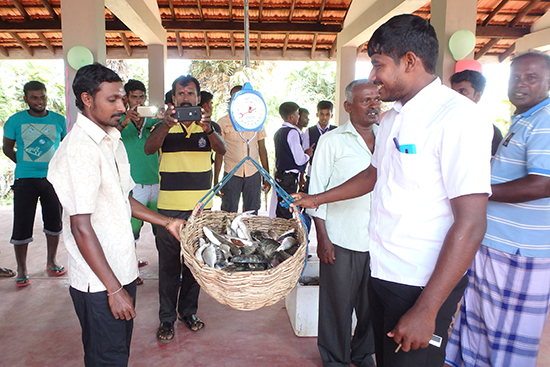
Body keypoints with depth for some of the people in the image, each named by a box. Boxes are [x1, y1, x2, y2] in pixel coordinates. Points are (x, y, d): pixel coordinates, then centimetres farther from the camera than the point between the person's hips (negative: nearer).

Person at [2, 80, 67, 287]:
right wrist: (24, 164, 2)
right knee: (22, 225, -1)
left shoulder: (59, 120, 4)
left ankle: (51, 262, 27)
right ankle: (22, 270, 13)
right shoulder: (15, 121, 0)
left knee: (54, 222, 10)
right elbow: (7, 148, 10)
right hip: (25, 179, -2)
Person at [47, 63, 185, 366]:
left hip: (122, 270, 8)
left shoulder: (113, 142, 11)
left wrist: (166, 222, 13)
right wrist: (114, 289, -20)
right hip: (99, 283, -8)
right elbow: (81, 228, -22)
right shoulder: (79, 148, -20)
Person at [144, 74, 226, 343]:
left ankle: (188, 311, 28)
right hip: (169, 207, -1)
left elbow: (221, 149, -15)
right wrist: (166, 125, -34)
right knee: (168, 263, 5)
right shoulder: (164, 126, 4)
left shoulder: (209, 126, 5)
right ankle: (166, 318, 19)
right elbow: (149, 149, -16)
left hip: (201, 207, 1)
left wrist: (207, 129, -36)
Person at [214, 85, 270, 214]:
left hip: (253, 174, 2)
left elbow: (262, 149, 12)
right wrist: (216, 180, -1)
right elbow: (219, 153, 4)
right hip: (231, 174, -2)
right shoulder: (223, 122, 3)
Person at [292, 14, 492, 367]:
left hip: (423, 284, -8)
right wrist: (316, 199, 28)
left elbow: (471, 224, -22)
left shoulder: (458, 117, -18)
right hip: (381, 271, 8)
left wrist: (426, 310, -21)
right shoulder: (391, 118, 9)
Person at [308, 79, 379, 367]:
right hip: (341, 241, -4)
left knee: (372, 304, 15)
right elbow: (316, 192, -4)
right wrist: (322, 238, -9)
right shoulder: (332, 140, -2)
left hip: (378, 240, 4)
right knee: (338, 303, 7)